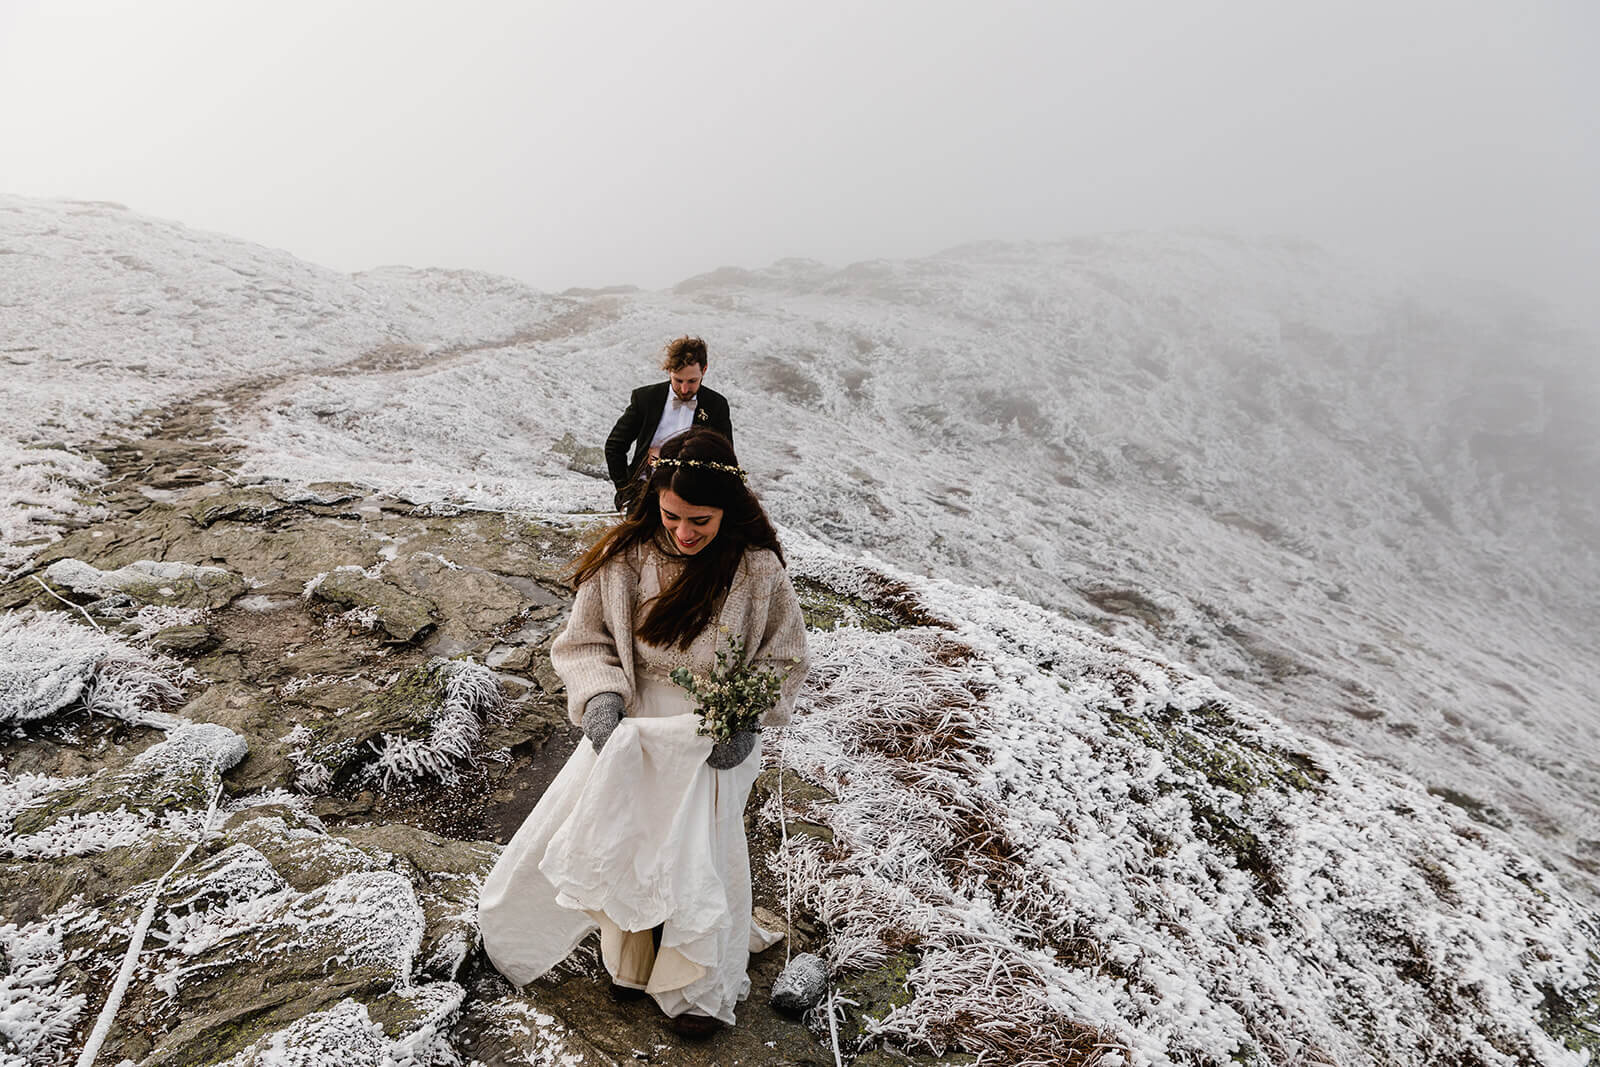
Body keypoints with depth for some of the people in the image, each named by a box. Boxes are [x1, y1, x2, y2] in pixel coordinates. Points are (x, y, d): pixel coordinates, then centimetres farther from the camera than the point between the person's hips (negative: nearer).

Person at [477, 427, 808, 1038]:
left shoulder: (757, 569, -17)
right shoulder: (624, 557, -14)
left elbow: (784, 657, -4)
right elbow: (584, 640, -4)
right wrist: (601, 695, -22)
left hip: (715, 742, -2)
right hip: (631, 730, 2)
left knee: (702, 861, 9)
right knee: (618, 844, 16)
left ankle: (699, 985, 38)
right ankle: (632, 958, 48)